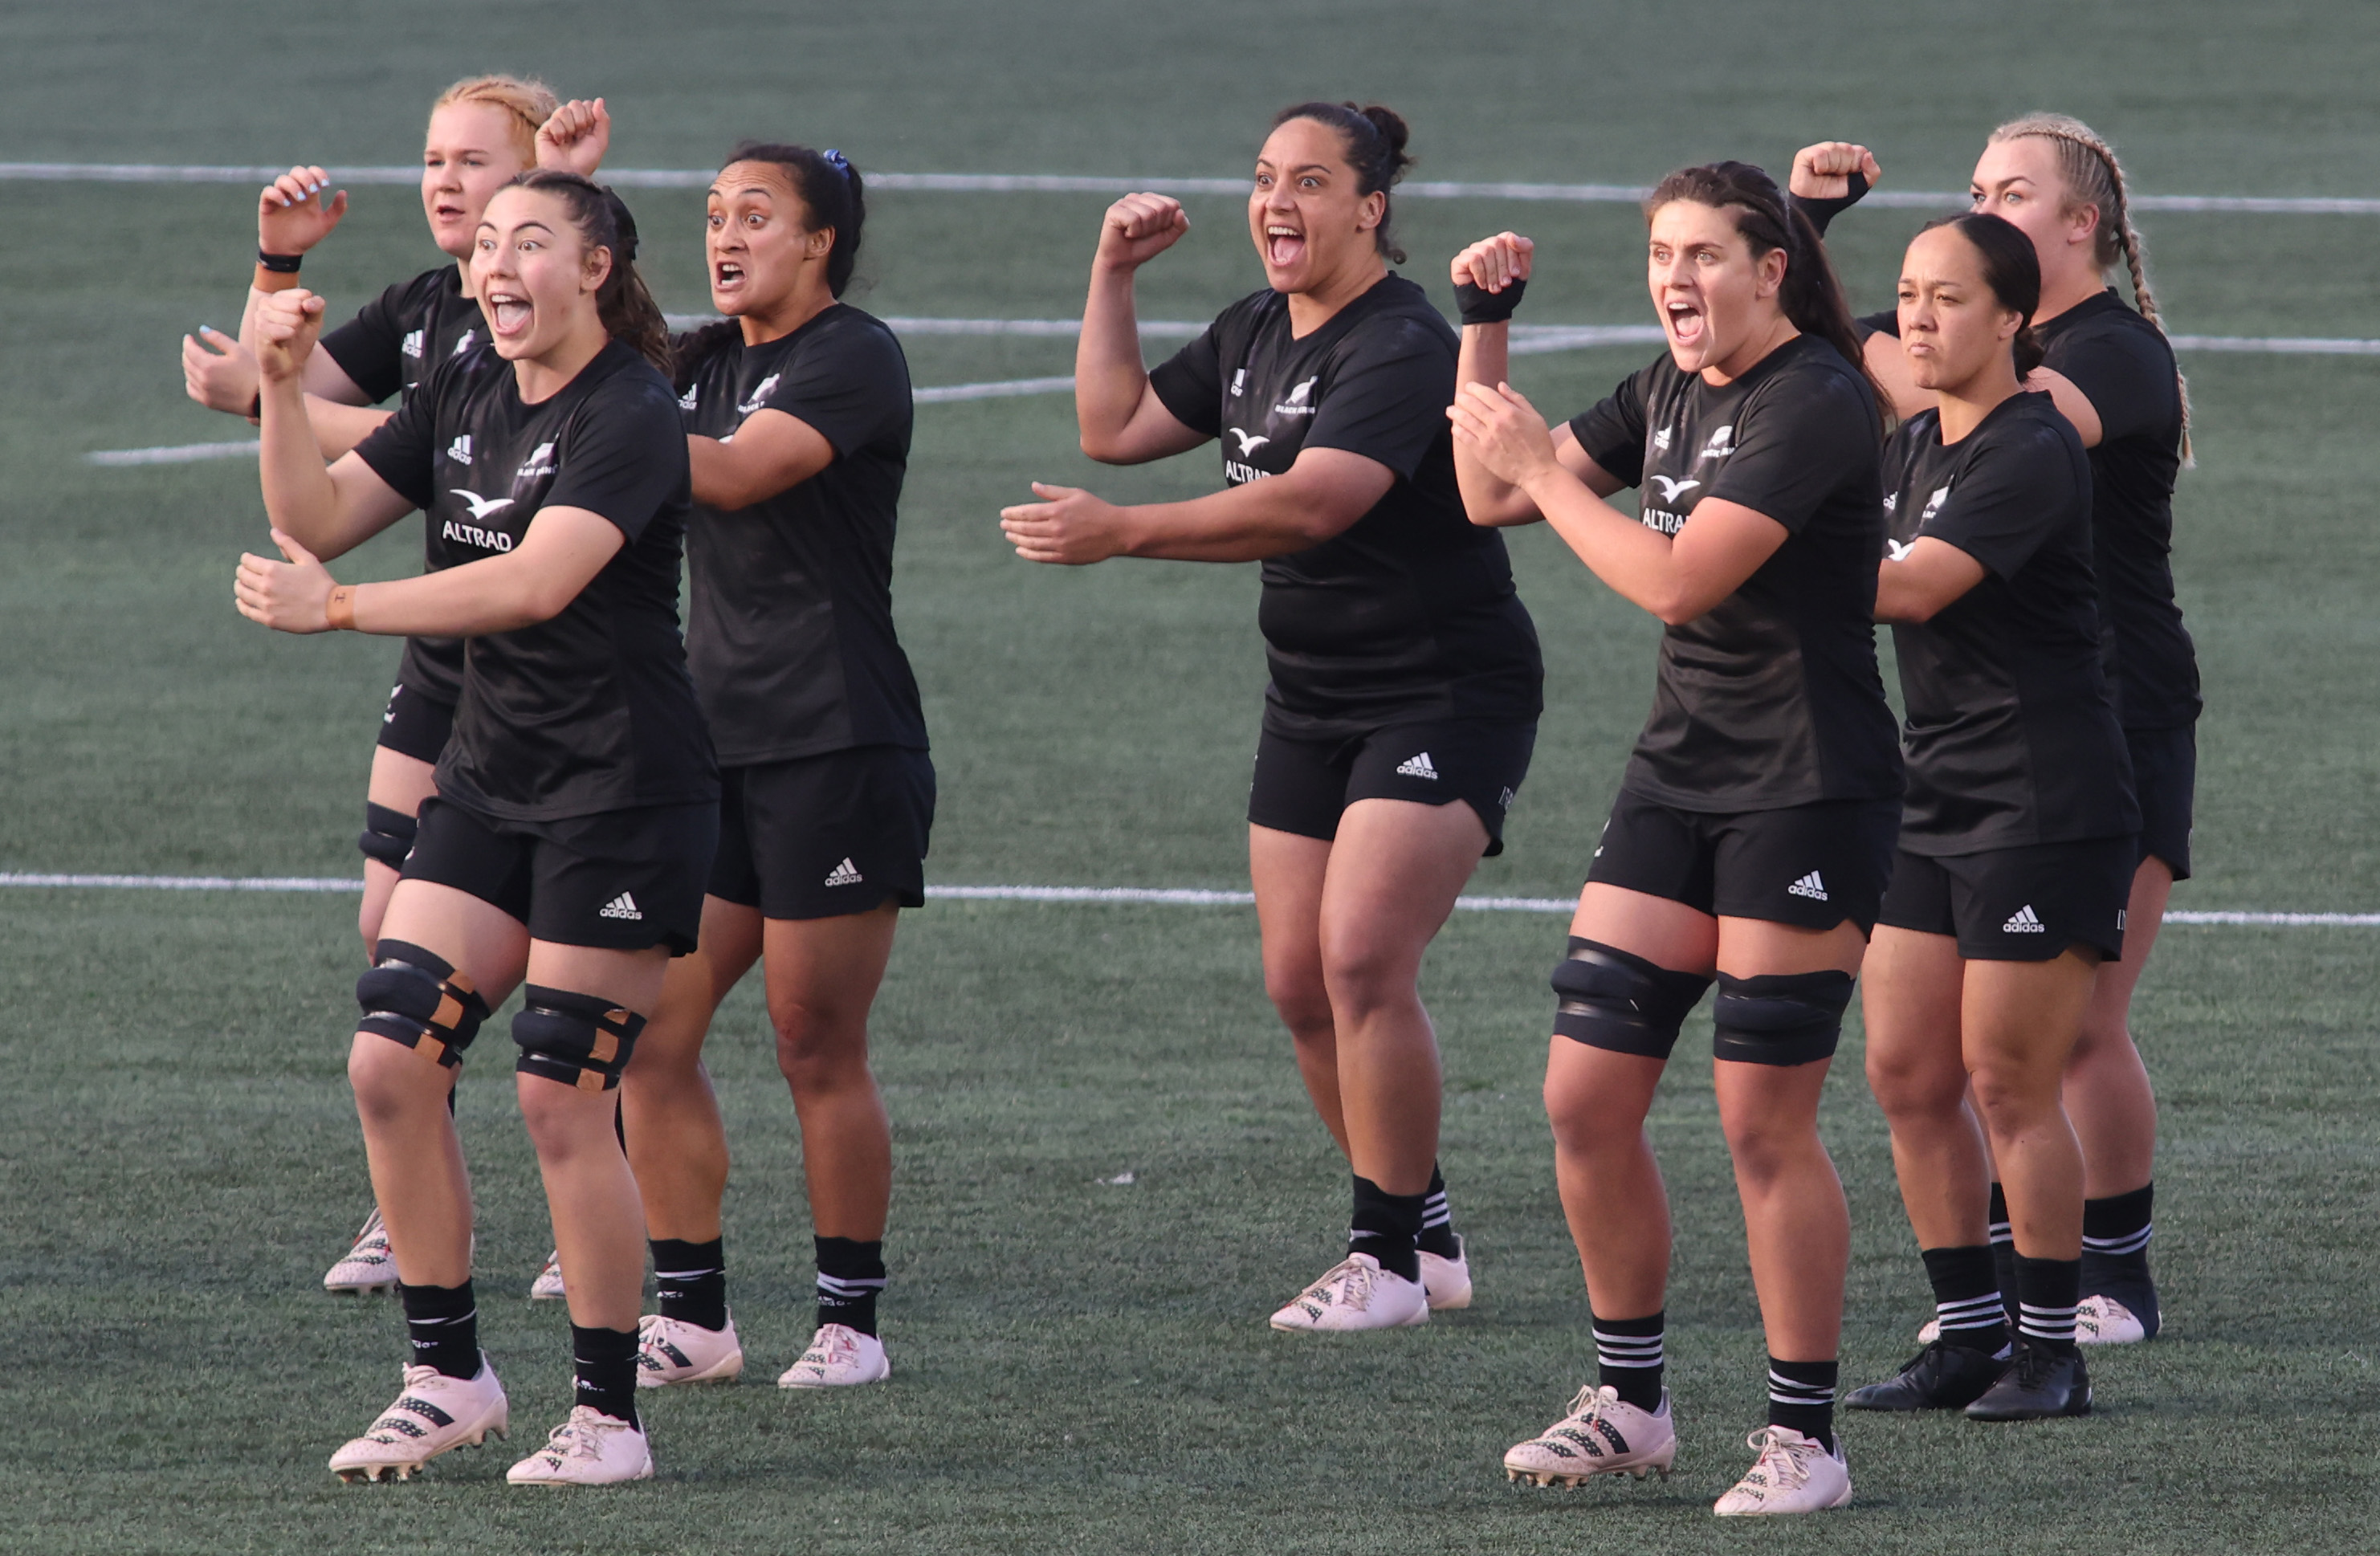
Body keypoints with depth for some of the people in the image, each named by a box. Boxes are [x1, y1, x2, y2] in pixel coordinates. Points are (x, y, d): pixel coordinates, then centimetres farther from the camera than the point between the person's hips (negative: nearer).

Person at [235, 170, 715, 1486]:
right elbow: (316, 520, 9)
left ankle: (608, 1416, 3)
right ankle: (446, 1375, 11)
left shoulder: (629, 417, -15)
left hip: (623, 795, -7)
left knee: (561, 1098, -8)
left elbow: (539, 582, -27)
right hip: (489, 779, 7)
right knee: (389, 1060, -2)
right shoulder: (460, 401, 10)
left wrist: (337, 609, -29)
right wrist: (281, 388, -7)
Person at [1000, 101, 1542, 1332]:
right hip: (1312, 703, 9)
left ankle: (1389, 1262, -9)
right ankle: (1426, 1240, 18)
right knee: (1301, 985, 5)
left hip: (1444, 695, -9)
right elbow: (1116, 427, 17)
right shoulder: (1255, 332, 10)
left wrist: (1122, 533, -37)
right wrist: (1113, 276, 9)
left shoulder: (1400, 346, -20)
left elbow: (1314, 502, -33)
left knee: (1362, 961, -18)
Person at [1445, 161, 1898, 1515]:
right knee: (1587, 1095, 4)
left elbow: (1679, 580, -23)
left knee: (1765, 1122, -6)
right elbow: (1494, 497, 18)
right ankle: (1631, 1402, 18)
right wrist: (1486, 329, 8)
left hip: (1808, 792, -8)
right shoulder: (1672, 391, 11)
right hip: (1678, 779, 8)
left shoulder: (1815, 402, -16)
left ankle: (1806, 1440, 4)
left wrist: (1541, 470, -13)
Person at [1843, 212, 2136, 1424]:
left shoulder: (2031, 451, -15)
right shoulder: (1911, 447, 12)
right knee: (1905, 1074, 5)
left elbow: (1913, 588, -26)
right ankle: (1966, 1336, 15)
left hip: (2045, 808, -9)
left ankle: (2050, 1351, 6)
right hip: (1934, 799, 9)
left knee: (2010, 1084, -5)